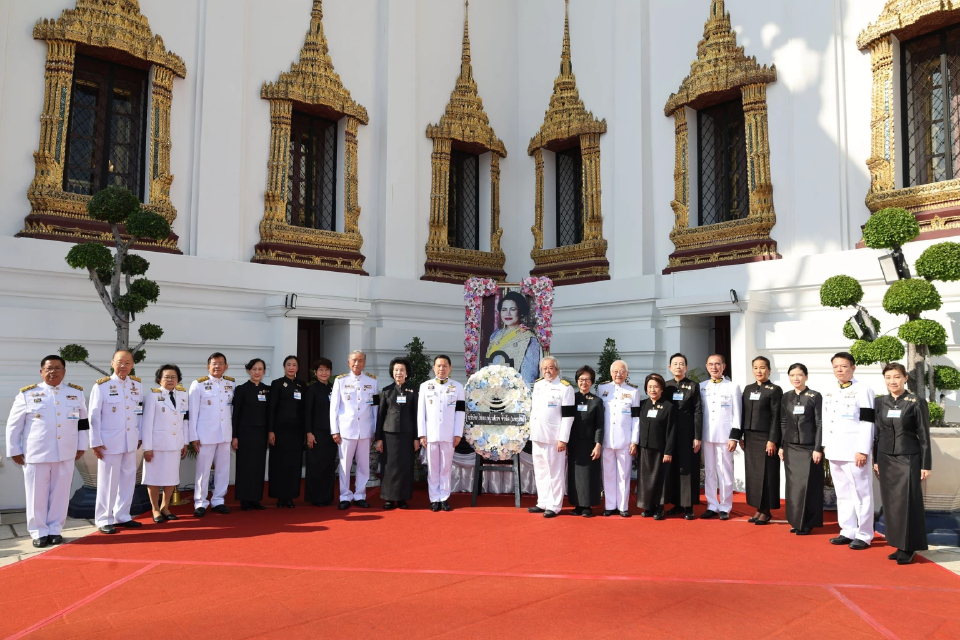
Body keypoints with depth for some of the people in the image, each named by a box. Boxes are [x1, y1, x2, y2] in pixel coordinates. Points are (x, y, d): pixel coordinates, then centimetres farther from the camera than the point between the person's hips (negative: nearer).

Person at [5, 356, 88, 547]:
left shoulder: (76, 393, 6)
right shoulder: (27, 394, -1)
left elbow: (83, 421, 13)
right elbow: (13, 424, 3)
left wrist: (81, 446, 10)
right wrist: (14, 450, 1)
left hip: (66, 454, 2)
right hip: (36, 453, -2)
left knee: (60, 494, 7)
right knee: (37, 494, 4)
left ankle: (55, 529, 20)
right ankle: (38, 532, 16)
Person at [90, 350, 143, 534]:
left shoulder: (136, 385, 6)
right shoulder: (101, 386, -8)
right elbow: (94, 416, -8)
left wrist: (140, 436, 10)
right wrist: (95, 442, -11)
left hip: (131, 441, 5)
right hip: (109, 441, -5)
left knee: (128, 479, 10)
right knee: (108, 481, 3)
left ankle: (122, 516, 22)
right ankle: (104, 519, 15)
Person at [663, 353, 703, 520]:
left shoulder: (694, 386, 1)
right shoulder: (666, 386, 9)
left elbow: (698, 412, -3)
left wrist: (697, 437, -9)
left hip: (688, 434, -3)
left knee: (687, 469, -1)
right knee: (672, 469, 5)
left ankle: (688, 506, 5)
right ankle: (677, 504, 14)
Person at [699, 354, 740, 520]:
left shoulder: (733, 387, 1)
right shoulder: (701, 387, 8)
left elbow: (736, 414, -1)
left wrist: (734, 437, -7)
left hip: (725, 435, -3)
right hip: (707, 435, 3)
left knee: (725, 472, 1)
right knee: (709, 472, 7)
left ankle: (725, 507, 10)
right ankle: (712, 506, 15)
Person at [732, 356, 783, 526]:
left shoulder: (775, 390, -5)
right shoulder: (748, 389, 11)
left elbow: (776, 417, -10)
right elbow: (743, 414, 11)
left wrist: (772, 440, -15)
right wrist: (739, 436, 8)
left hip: (766, 438, -6)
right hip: (750, 438, 6)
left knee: (766, 474, 0)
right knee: (752, 473, 8)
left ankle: (766, 511, 9)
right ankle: (759, 509, 16)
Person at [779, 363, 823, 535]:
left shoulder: (815, 396, -5)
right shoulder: (786, 397, 7)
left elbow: (820, 424, -7)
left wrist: (818, 448, -11)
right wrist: (781, 446, 8)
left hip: (809, 447, -4)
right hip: (791, 448, 4)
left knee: (808, 485, -1)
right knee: (793, 485, 7)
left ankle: (807, 523, 8)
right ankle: (795, 521, 17)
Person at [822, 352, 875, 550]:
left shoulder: (863, 391, -7)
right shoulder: (829, 393, 14)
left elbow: (867, 423, -12)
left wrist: (863, 450, -16)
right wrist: (826, 446, 14)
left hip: (854, 451, -7)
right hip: (835, 451, 7)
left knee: (861, 494, -1)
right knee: (842, 494, 13)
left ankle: (864, 535, 7)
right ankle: (848, 531, 21)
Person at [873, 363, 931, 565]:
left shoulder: (917, 402, -6)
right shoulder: (880, 402, 6)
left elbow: (924, 436, -5)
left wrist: (925, 465, -8)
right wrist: (876, 460, 10)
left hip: (908, 459, -4)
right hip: (886, 459, 4)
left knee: (907, 502, -2)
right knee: (891, 502, 7)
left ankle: (908, 548, 9)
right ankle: (899, 545, 17)